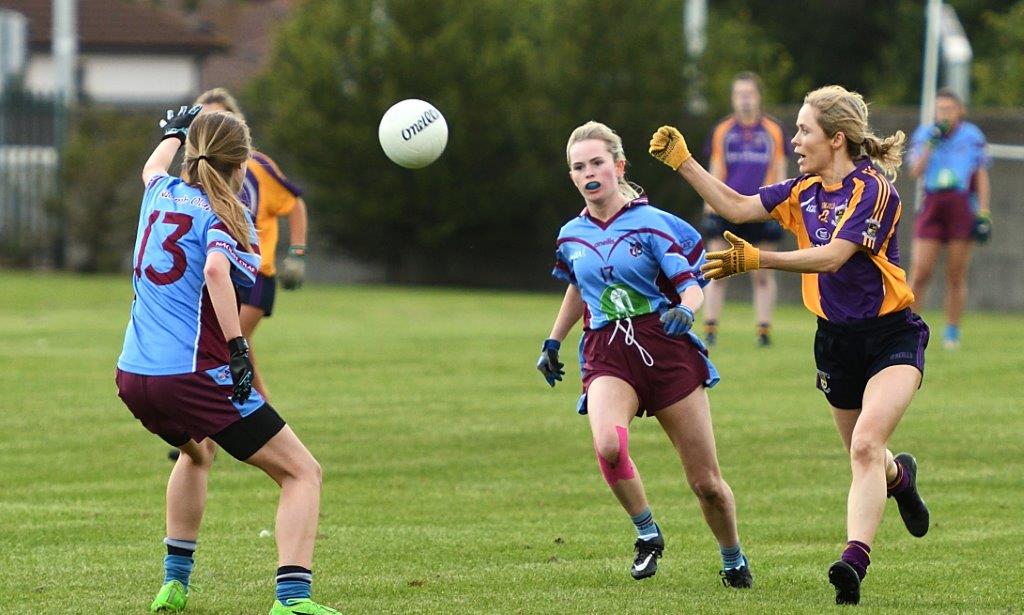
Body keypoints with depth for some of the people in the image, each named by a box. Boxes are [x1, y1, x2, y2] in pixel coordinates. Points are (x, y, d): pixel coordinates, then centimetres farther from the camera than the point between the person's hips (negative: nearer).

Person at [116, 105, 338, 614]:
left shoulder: (162, 193, 13)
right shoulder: (222, 215, -6)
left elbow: (153, 167, 39)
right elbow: (216, 269, -27)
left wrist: (176, 132, 58)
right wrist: (237, 347, -26)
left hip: (132, 377, 8)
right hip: (194, 376, -8)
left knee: (196, 452, 38)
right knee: (302, 473, -1)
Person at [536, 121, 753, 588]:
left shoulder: (652, 224, -4)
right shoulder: (571, 237, 9)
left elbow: (692, 286, -7)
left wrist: (685, 309, -29)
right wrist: (552, 343, 32)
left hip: (666, 349, -2)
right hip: (607, 356, 2)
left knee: (707, 483, 0)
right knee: (608, 445, -32)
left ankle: (733, 561, 28)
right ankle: (647, 533, -8)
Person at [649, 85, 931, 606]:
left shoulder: (872, 190, -17)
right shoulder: (805, 191, 5)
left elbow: (832, 256, -28)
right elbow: (736, 207, 11)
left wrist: (758, 260, -36)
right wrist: (681, 161, 6)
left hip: (891, 337, -7)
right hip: (837, 342, 7)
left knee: (865, 445, -26)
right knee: (864, 457, 17)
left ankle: (855, 560, -37)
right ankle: (900, 476, 54)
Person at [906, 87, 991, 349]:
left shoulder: (972, 136, 4)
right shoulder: (923, 135, 7)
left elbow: (982, 176, 7)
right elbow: (916, 171, -4)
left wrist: (983, 212, -1)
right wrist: (931, 142, -14)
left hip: (962, 208, -1)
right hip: (931, 207, 1)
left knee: (956, 276, 1)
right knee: (920, 273, -7)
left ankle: (952, 332, 10)